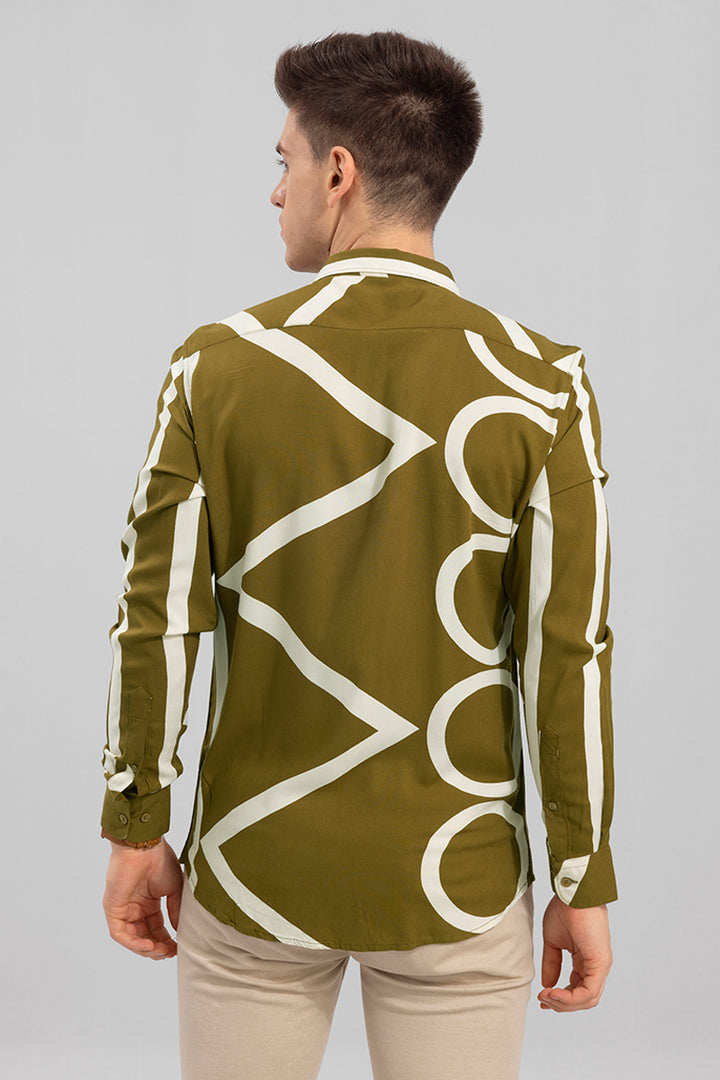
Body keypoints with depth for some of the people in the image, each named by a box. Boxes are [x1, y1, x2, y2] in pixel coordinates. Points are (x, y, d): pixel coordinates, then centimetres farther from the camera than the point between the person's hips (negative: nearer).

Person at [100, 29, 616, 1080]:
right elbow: (570, 655, -10)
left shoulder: (215, 367, -8)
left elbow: (157, 627, -6)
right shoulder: (542, 387, -11)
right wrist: (584, 886, 0)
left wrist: (138, 835, 6)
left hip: (255, 872, 1)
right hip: (456, 881, 0)